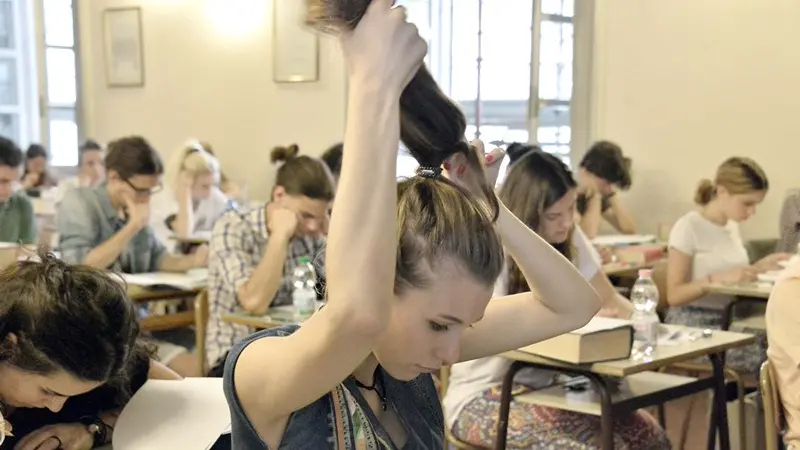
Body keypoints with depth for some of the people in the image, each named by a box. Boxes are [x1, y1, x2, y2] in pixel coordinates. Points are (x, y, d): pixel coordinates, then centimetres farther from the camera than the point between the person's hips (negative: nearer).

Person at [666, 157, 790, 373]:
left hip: (727, 320, 7)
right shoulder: (688, 227, -12)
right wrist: (721, 278, -26)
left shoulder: (732, 225, 11)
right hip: (693, 326, -7)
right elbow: (674, 295, -16)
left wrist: (759, 267, 2)